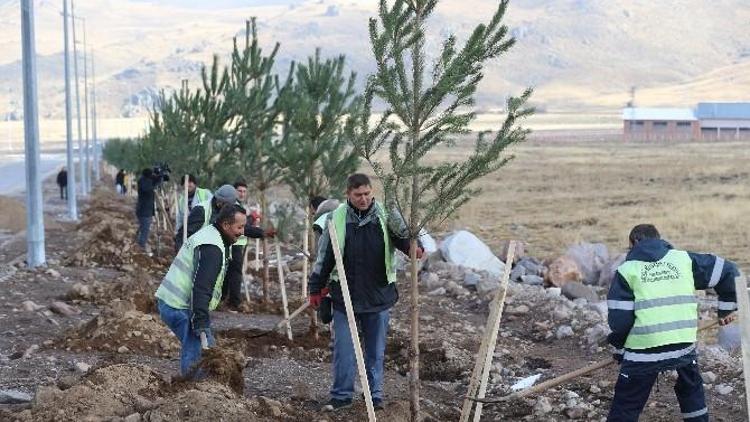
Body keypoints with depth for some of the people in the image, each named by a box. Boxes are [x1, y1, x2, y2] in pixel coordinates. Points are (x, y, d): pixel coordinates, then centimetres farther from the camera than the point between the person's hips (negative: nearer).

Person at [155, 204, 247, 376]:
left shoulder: (208, 234, 15)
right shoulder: (212, 248, -19)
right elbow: (202, 288, -27)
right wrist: (201, 322, -28)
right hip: (179, 307, -11)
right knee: (201, 348, -14)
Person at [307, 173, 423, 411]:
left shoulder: (385, 217, -2)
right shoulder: (337, 219, -3)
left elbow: (404, 237, -5)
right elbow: (324, 257, 4)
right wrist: (315, 289, 6)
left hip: (379, 296, 1)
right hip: (344, 296, -1)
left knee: (376, 351, 10)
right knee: (343, 349, 3)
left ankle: (375, 395, 22)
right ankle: (341, 396, 15)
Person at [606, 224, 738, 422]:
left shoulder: (627, 270, 4)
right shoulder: (684, 259, 12)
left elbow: (619, 319, -2)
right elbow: (728, 271, 16)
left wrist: (619, 349, 14)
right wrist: (726, 308, 27)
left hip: (644, 351, -3)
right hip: (684, 346, 3)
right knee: (691, 389, 29)